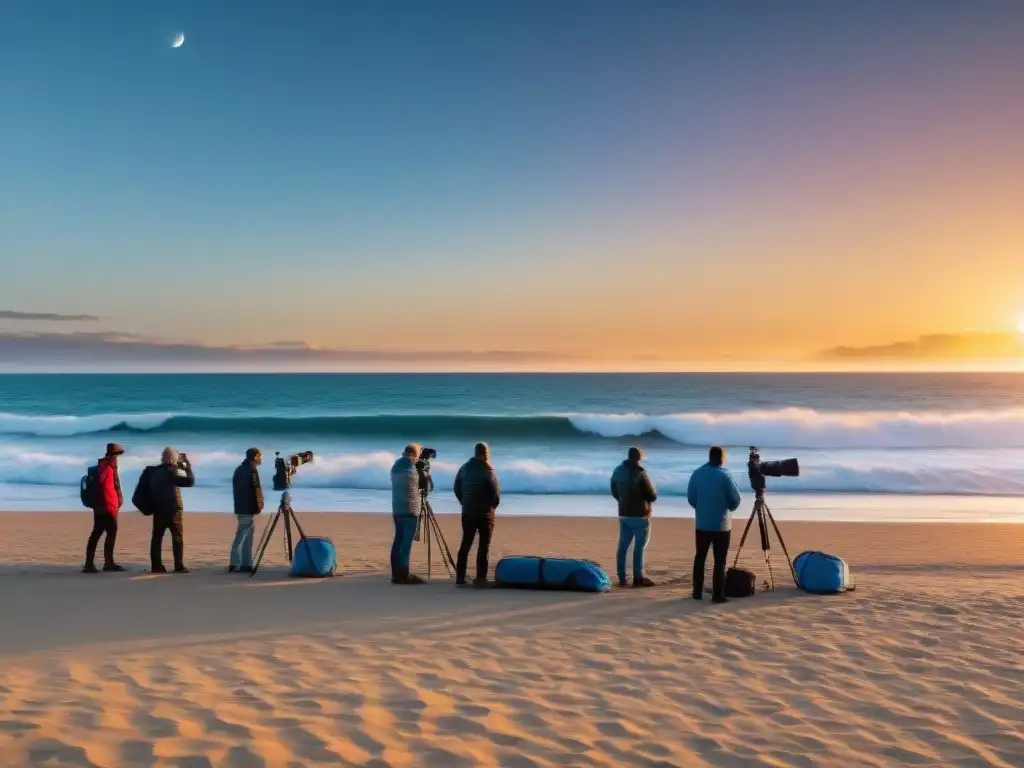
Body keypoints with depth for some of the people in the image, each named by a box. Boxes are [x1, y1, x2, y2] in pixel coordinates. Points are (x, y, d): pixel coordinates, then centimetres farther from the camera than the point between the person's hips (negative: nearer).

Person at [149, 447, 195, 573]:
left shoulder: (155, 472, 9)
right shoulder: (170, 472, -14)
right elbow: (190, 481, -20)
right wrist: (188, 467, -6)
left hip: (158, 509, 7)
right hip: (172, 510, -7)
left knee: (157, 537, 7)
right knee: (178, 537, -1)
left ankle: (156, 565, 5)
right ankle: (179, 566, -5)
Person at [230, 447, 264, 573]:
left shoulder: (239, 469, 16)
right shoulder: (252, 469, -11)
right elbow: (257, 489, -15)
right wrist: (260, 505, -6)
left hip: (240, 507, 9)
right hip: (249, 508, -9)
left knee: (247, 537, 11)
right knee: (242, 536, -9)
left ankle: (246, 564, 11)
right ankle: (235, 565, -10)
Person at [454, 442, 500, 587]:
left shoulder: (464, 468, 8)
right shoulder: (487, 469, -10)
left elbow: (457, 488, 12)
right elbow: (495, 490, -14)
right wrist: (494, 504, 4)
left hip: (467, 512, 5)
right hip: (485, 513, -5)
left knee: (465, 544, 8)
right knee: (484, 545, 1)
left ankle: (460, 578, 6)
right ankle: (480, 578, -2)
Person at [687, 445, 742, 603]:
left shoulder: (697, 474, 1)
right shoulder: (725, 475, -11)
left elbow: (690, 498, 6)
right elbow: (735, 500, -8)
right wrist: (730, 508, 13)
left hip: (702, 524, 4)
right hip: (721, 525, -4)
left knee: (700, 557, 14)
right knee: (720, 561, 1)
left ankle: (697, 592, 17)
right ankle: (718, 595, 1)